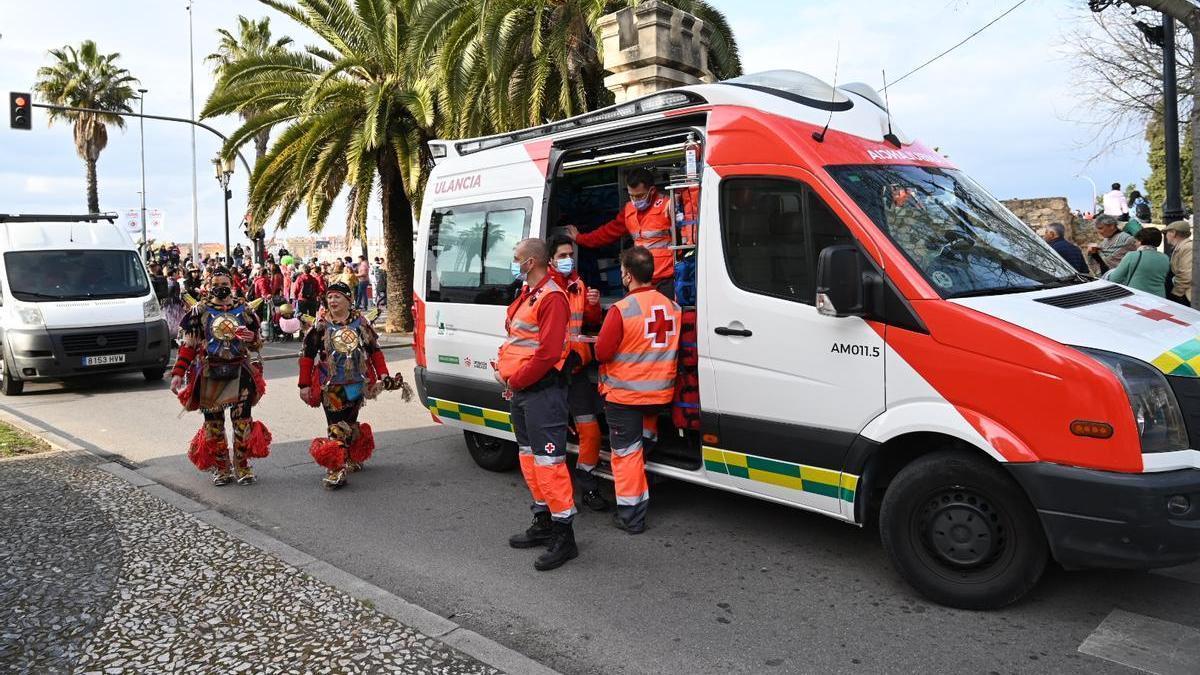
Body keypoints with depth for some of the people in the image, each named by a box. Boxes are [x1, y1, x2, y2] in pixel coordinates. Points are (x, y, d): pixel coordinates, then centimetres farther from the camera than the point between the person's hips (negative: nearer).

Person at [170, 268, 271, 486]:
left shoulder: (244, 309, 6)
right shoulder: (200, 311, 3)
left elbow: (257, 344, 11)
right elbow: (187, 345, 2)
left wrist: (252, 339, -14)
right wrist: (178, 373, -5)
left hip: (239, 372, 0)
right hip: (209, 374, 0)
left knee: (242, 421, -1)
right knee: (213, 422, 6)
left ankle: (242, 467, 12)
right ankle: (221, 468, 19)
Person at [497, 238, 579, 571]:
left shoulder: (551, 297, -15)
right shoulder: (526, 293, 17)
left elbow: (547, 353, -22)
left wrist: (515, 381, -14)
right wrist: (504, 372, 8)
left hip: (542, 391, -11)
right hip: (519, 391, 11)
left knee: (547, 460, -10)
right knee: (529, 457, 16)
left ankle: (564, 536, -4)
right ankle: (543, 522, 28)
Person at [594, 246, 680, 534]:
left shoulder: (621, 310, -21)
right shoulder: (672, 307, 0)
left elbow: (602, 352, -17)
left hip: (623, 394, -6)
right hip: (660, 393, 6)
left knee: (627, 452, 5)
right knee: (641, 443, 25)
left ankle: (631, 515, 10)